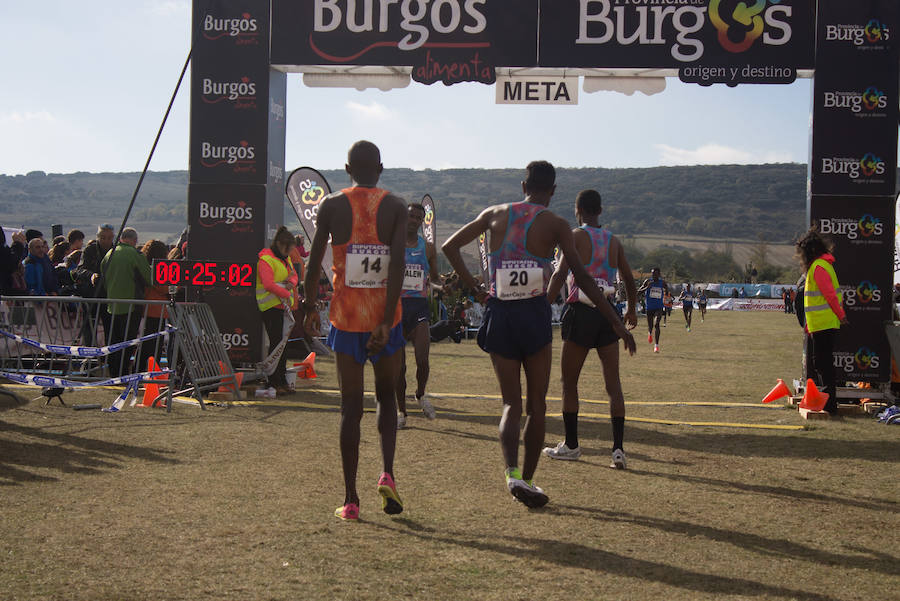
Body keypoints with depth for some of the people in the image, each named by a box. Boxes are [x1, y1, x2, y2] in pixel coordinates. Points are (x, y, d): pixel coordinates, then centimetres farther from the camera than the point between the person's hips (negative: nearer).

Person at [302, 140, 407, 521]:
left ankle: (350, 500, 5)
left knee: (351, 406, 6)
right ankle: (387, 474, -1)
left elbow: (314, 264, 0)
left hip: (346, 317, 0)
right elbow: (398, 264, -11)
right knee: (387, 396, 19)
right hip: (384, 316, 0)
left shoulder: (332, 206, 1)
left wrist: (310, 308, 14)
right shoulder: (395, 207, -1)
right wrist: (386, 321, -13)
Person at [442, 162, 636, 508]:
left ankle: (512, 472, -15)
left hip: (499, 314, 2)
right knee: (537, 406, 11)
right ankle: (527, 479, 11)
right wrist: (615, 322, -3)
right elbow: (582, 277, -6)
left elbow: (450, 247, 8)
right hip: (534, 314, -2)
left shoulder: (495, 215, 7)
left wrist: (474, 288, 10)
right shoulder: (555, 225, -2)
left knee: (511, 404, 7)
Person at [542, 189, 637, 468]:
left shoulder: (576, 236, -3)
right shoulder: (614, 241, 12)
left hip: (580, 312, -4)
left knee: (569, 382, 9)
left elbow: (560, 273, -15)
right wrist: (631, 309, 33)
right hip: (607, 313, 4)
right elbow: (629, 280, 18)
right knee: (613, 384, 3)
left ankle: (571, 445, 16)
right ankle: (618, 448, -5)